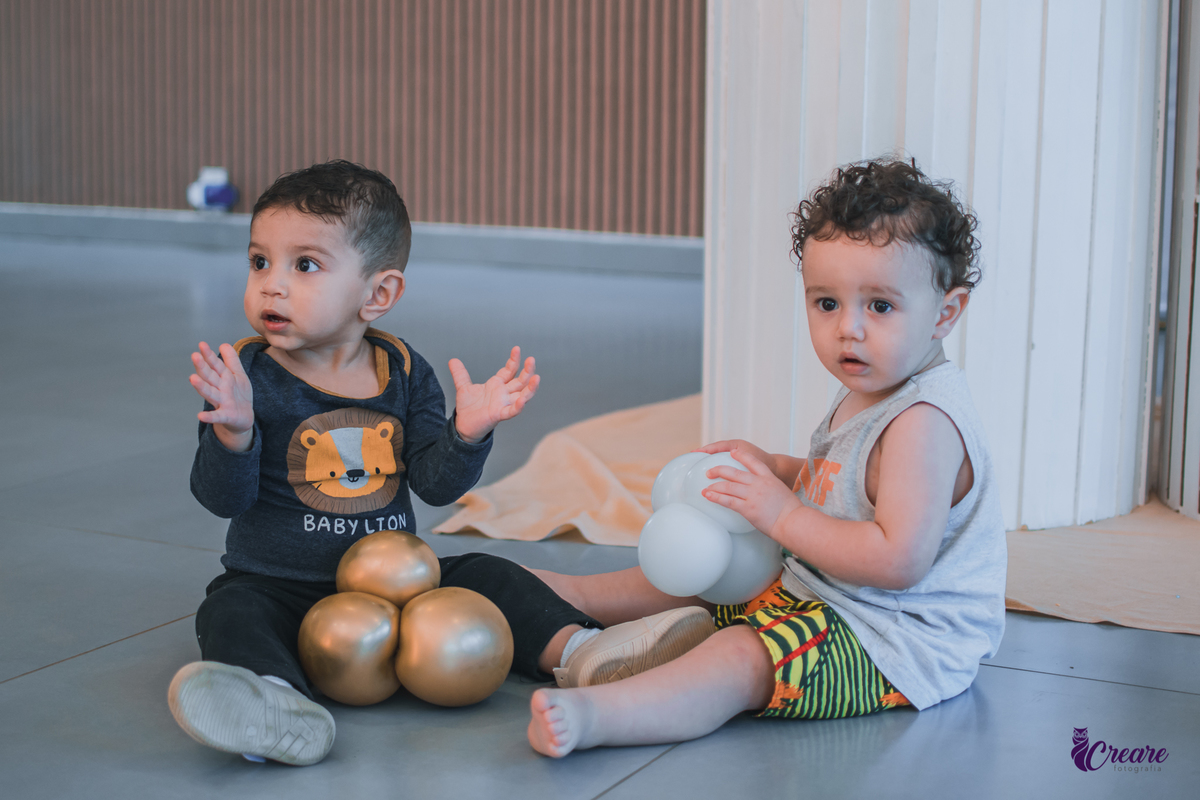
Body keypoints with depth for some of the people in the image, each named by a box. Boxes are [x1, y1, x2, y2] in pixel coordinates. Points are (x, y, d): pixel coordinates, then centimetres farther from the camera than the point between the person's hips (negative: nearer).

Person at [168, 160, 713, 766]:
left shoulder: (404, 373, 0)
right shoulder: (248, 375, -8)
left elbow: (436, 484, -3)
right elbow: (222, 498, -15)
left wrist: (468, 432, -22)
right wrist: (233, 431, -35)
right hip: (278, 586, -4)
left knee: (483, 577, -8)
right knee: (233, 614, -31)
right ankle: (278, 705, -60)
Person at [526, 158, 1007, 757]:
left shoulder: (924, 422, -25)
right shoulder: (867, 394, 8)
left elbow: (898, 560, -33)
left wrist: (785, 516, -26)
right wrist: (773, 468, 5)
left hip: (898, 641, -11)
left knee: (741, 659, -31)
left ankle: (589, 715, -47)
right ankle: (564, 595, 32)